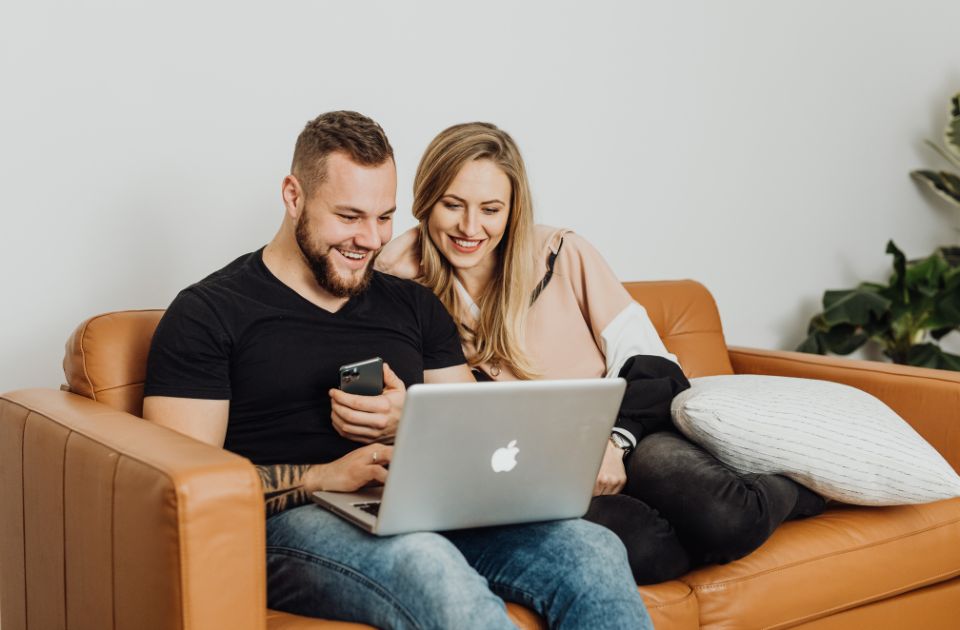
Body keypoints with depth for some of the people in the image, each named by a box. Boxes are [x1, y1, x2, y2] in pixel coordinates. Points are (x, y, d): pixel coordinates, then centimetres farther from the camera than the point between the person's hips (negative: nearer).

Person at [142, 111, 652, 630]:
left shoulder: (413, 306, 21)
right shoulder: (207, 313, 5)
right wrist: (326, 476, -16)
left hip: (429, 512, 5)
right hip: (295, 524, -4)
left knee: (594, 550, -23)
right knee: (431, 568, -40)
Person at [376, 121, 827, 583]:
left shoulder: (563, 256, 2)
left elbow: (648, 363, 1)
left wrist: (613, 438, -17)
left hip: (629, 441, 1)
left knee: (724, 519, -30)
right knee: (637, 545, -34)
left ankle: (792, 488, 5)